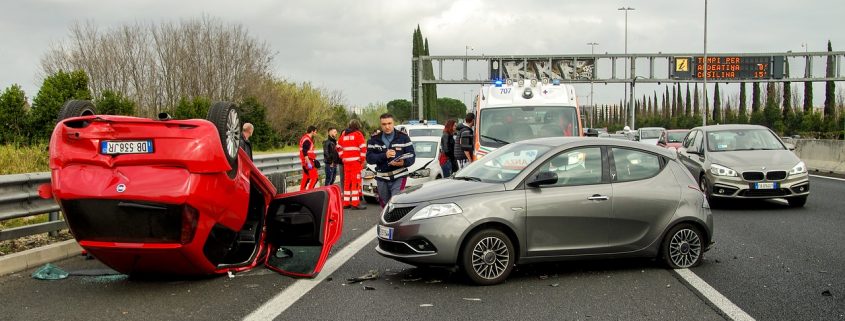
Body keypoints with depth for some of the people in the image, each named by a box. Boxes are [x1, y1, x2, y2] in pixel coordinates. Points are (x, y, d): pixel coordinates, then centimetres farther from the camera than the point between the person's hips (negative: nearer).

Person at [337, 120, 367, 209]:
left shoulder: (344, 134, 15)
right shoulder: (358, 134, -4)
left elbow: (339, 147, 20)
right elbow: (363, 147, -13)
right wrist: (362, 159, -5)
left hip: (346, 161, 6)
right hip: (356, 161, -6)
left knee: (347, 181, 12)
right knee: (356, 181, -6)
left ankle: (346, 202, 15)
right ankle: (355, 203, -10)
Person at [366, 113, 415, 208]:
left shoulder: (403, 137, 2)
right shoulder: (374, 139, 6)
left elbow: (411, 157, -3)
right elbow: (369, 158, -4)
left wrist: (403, 162, -25)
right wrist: (384, 155, -20)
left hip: (399, 177, -3)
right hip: (382, 178, 3)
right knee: (385, 206, 12)